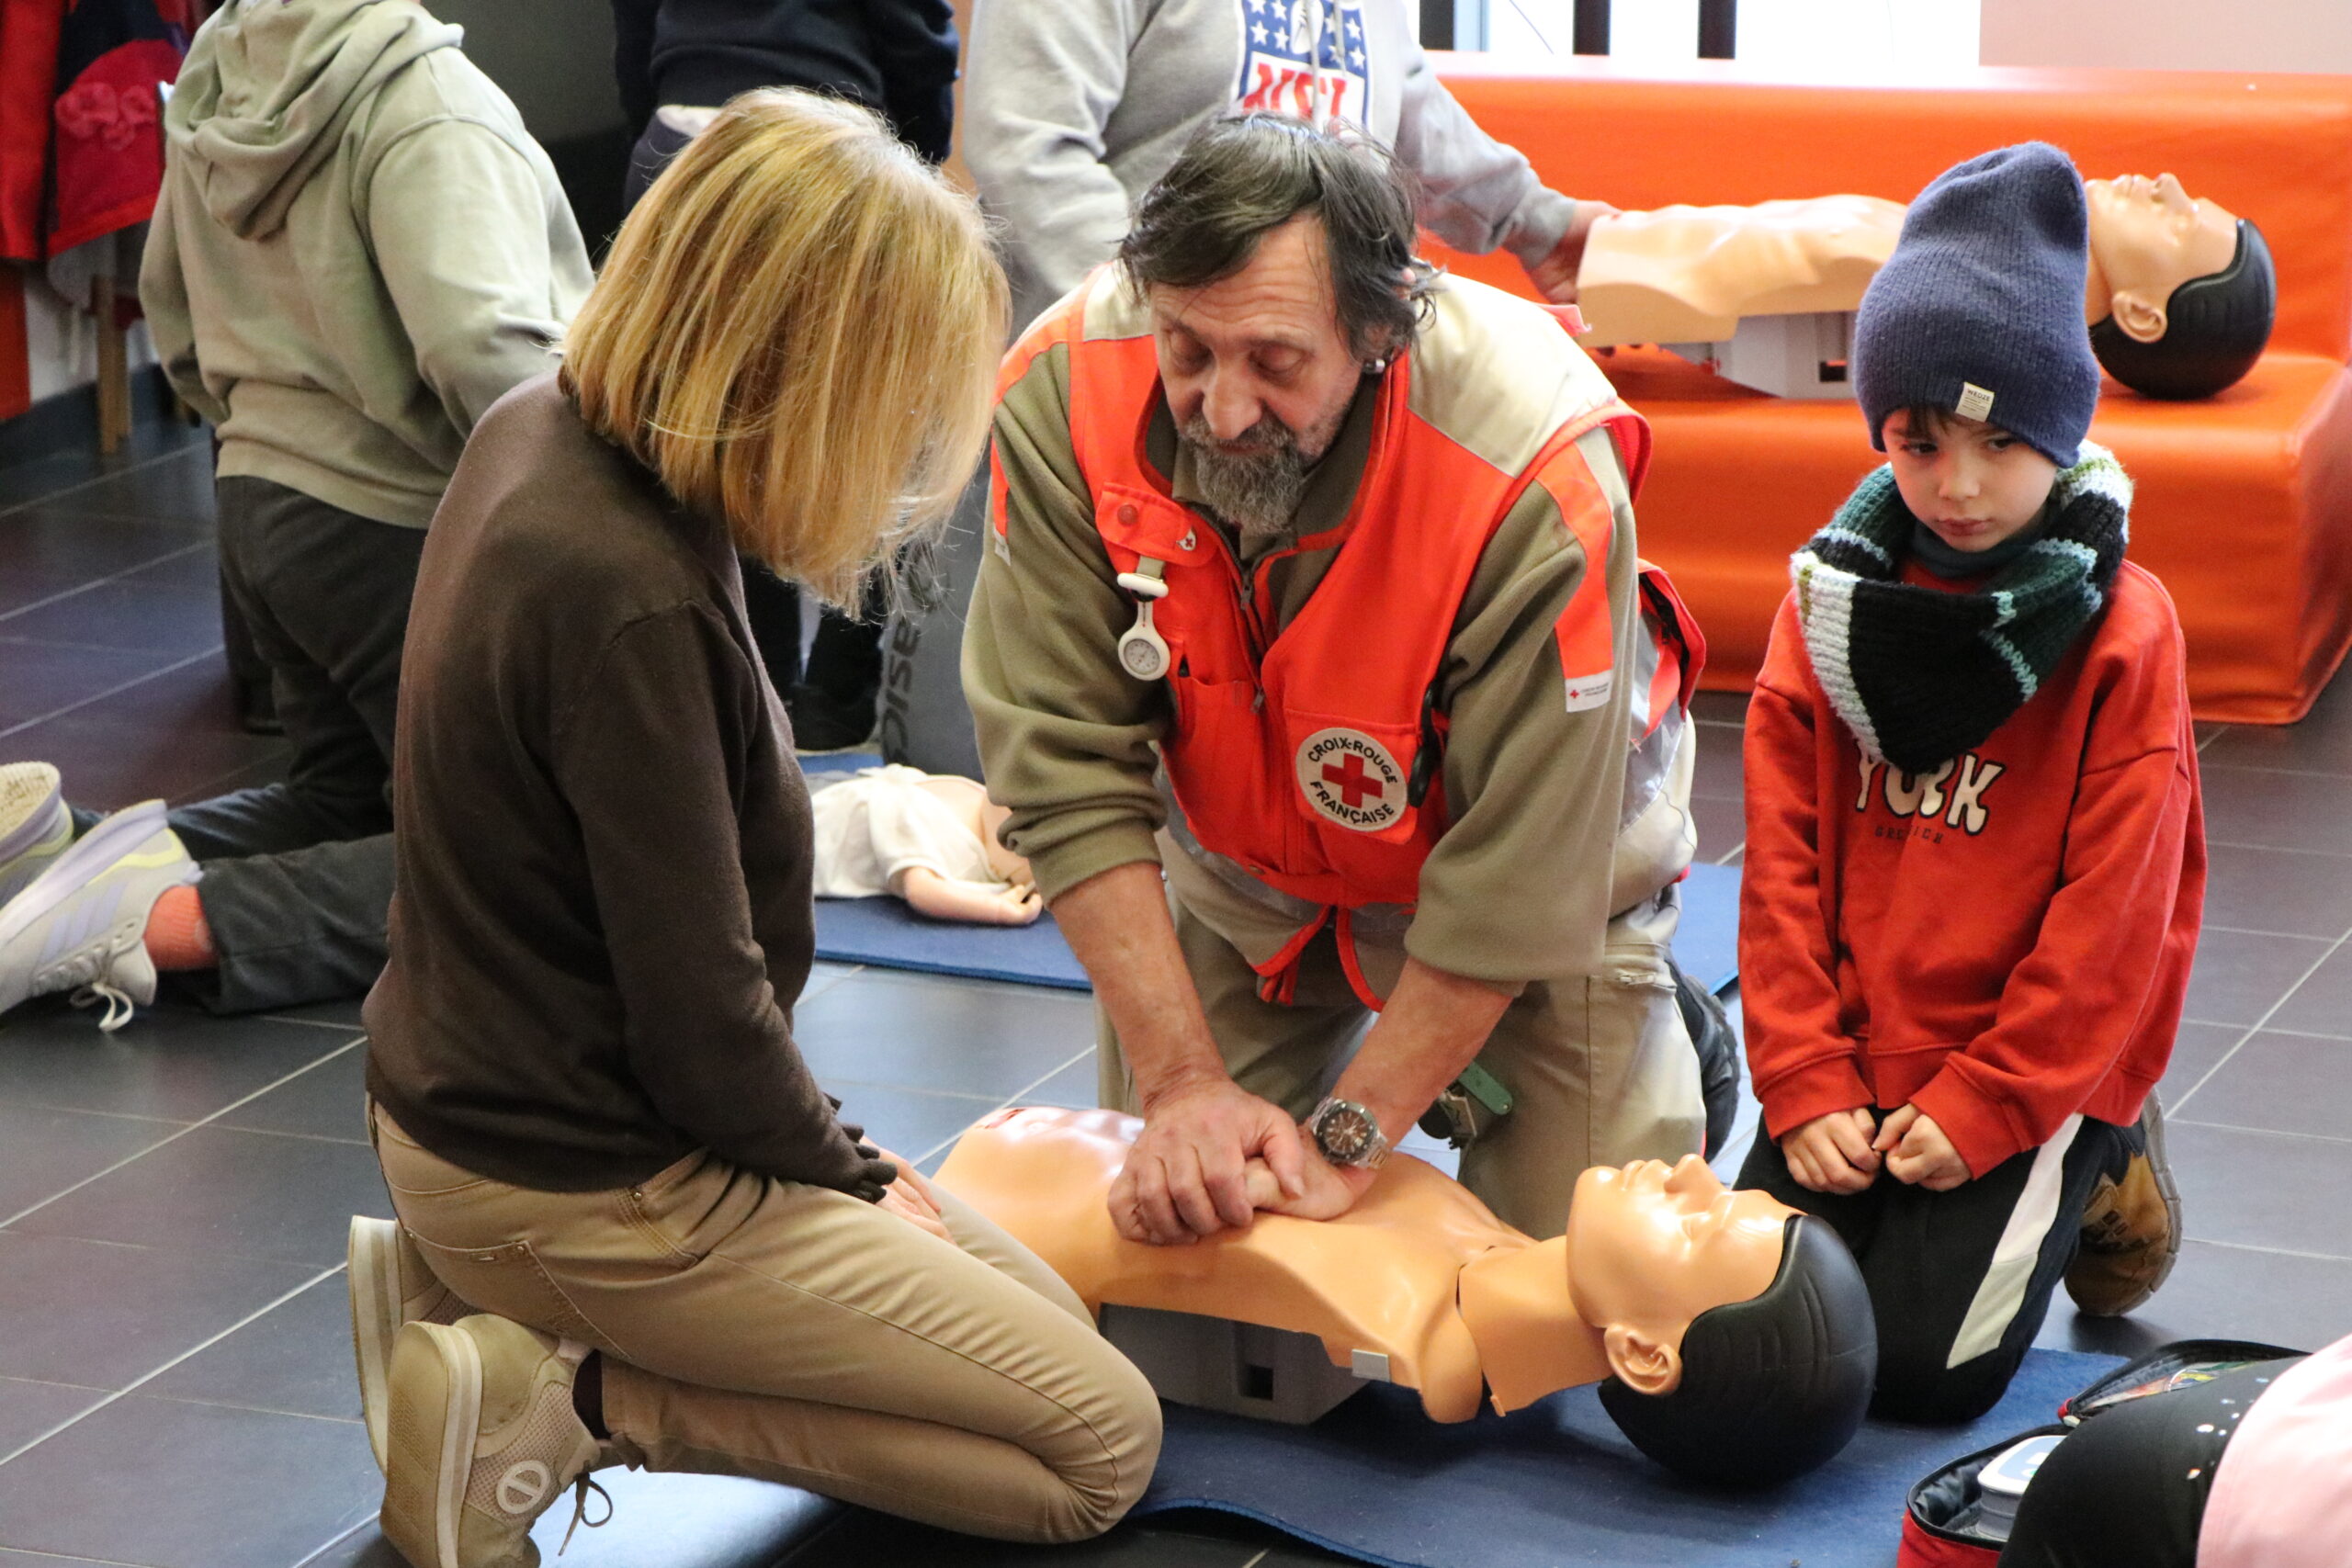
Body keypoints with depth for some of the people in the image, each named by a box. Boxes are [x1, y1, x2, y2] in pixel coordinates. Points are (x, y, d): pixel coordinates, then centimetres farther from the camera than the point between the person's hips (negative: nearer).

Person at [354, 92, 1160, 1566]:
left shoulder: (537, 436, 0)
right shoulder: (625, 599, -30)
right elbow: (703, 1016, -22)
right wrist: (848, 1169, -3)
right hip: (583, 1187, -10)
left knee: (1040, 1316, 20)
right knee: (1100, 1442, -3)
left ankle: (473, 1293, 12)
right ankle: (562, 1403, -6)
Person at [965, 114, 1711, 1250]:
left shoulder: (1537, 477, -38)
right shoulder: (1065, 394, -30)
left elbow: (1516, 879, -30)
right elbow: (1066, 767, -25)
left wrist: (1346, 1139, -29)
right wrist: (1184, 1082, -29)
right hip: (1239, 877, 3)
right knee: (1164, 1220, -2)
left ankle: (1663, 1034, 23)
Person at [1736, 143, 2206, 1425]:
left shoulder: (2121, 630, -9)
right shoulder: (1829, 597, 3)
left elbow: (2112, 911, -10)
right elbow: (1782, 861, 2)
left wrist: (1984, 1104, -13)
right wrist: (1806, 1083, -7)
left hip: (2032, 1078, -4)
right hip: (1856, 1066, 4)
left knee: (1923, 1362, -13)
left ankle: (2092, 1177, 14)